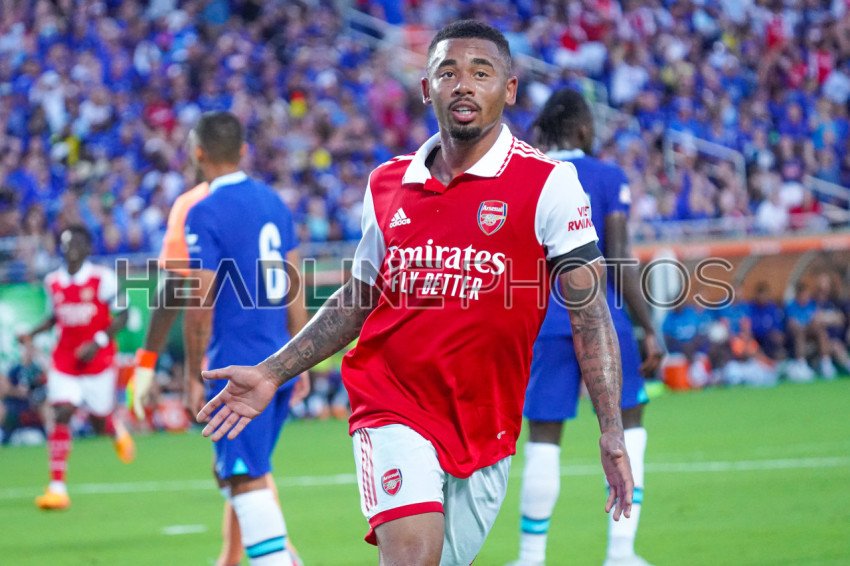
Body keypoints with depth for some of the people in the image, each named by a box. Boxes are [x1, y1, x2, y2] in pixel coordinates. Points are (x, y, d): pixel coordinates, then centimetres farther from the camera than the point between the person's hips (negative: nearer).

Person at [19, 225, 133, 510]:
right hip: (64, 360, 3)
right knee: (61, 414, -12)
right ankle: (57, 487, -15)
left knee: (100, 420, 6)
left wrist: (98, 342, -19)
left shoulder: (103, 278, -9)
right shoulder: (53, 282, 5)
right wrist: (32, 334, 2)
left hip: (98, 359, -3)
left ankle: (118, 430, 47)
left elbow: (121, 316, -7)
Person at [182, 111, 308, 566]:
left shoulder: (205, 213, -11)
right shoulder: (273, 202, 10)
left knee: (246, 480, -5)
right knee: (231, 471, 19)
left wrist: (193, 374, -7)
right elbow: (294, 288, 14)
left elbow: (201, 302, -14)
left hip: (237, 367, -7)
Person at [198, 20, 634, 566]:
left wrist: (612, 431, -17)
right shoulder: (387, 184, 7)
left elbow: (589, 307, -8)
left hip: (486, 428, -1)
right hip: (393, 410, 1)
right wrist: (271, 375, 16)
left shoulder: (547, 183, -5)